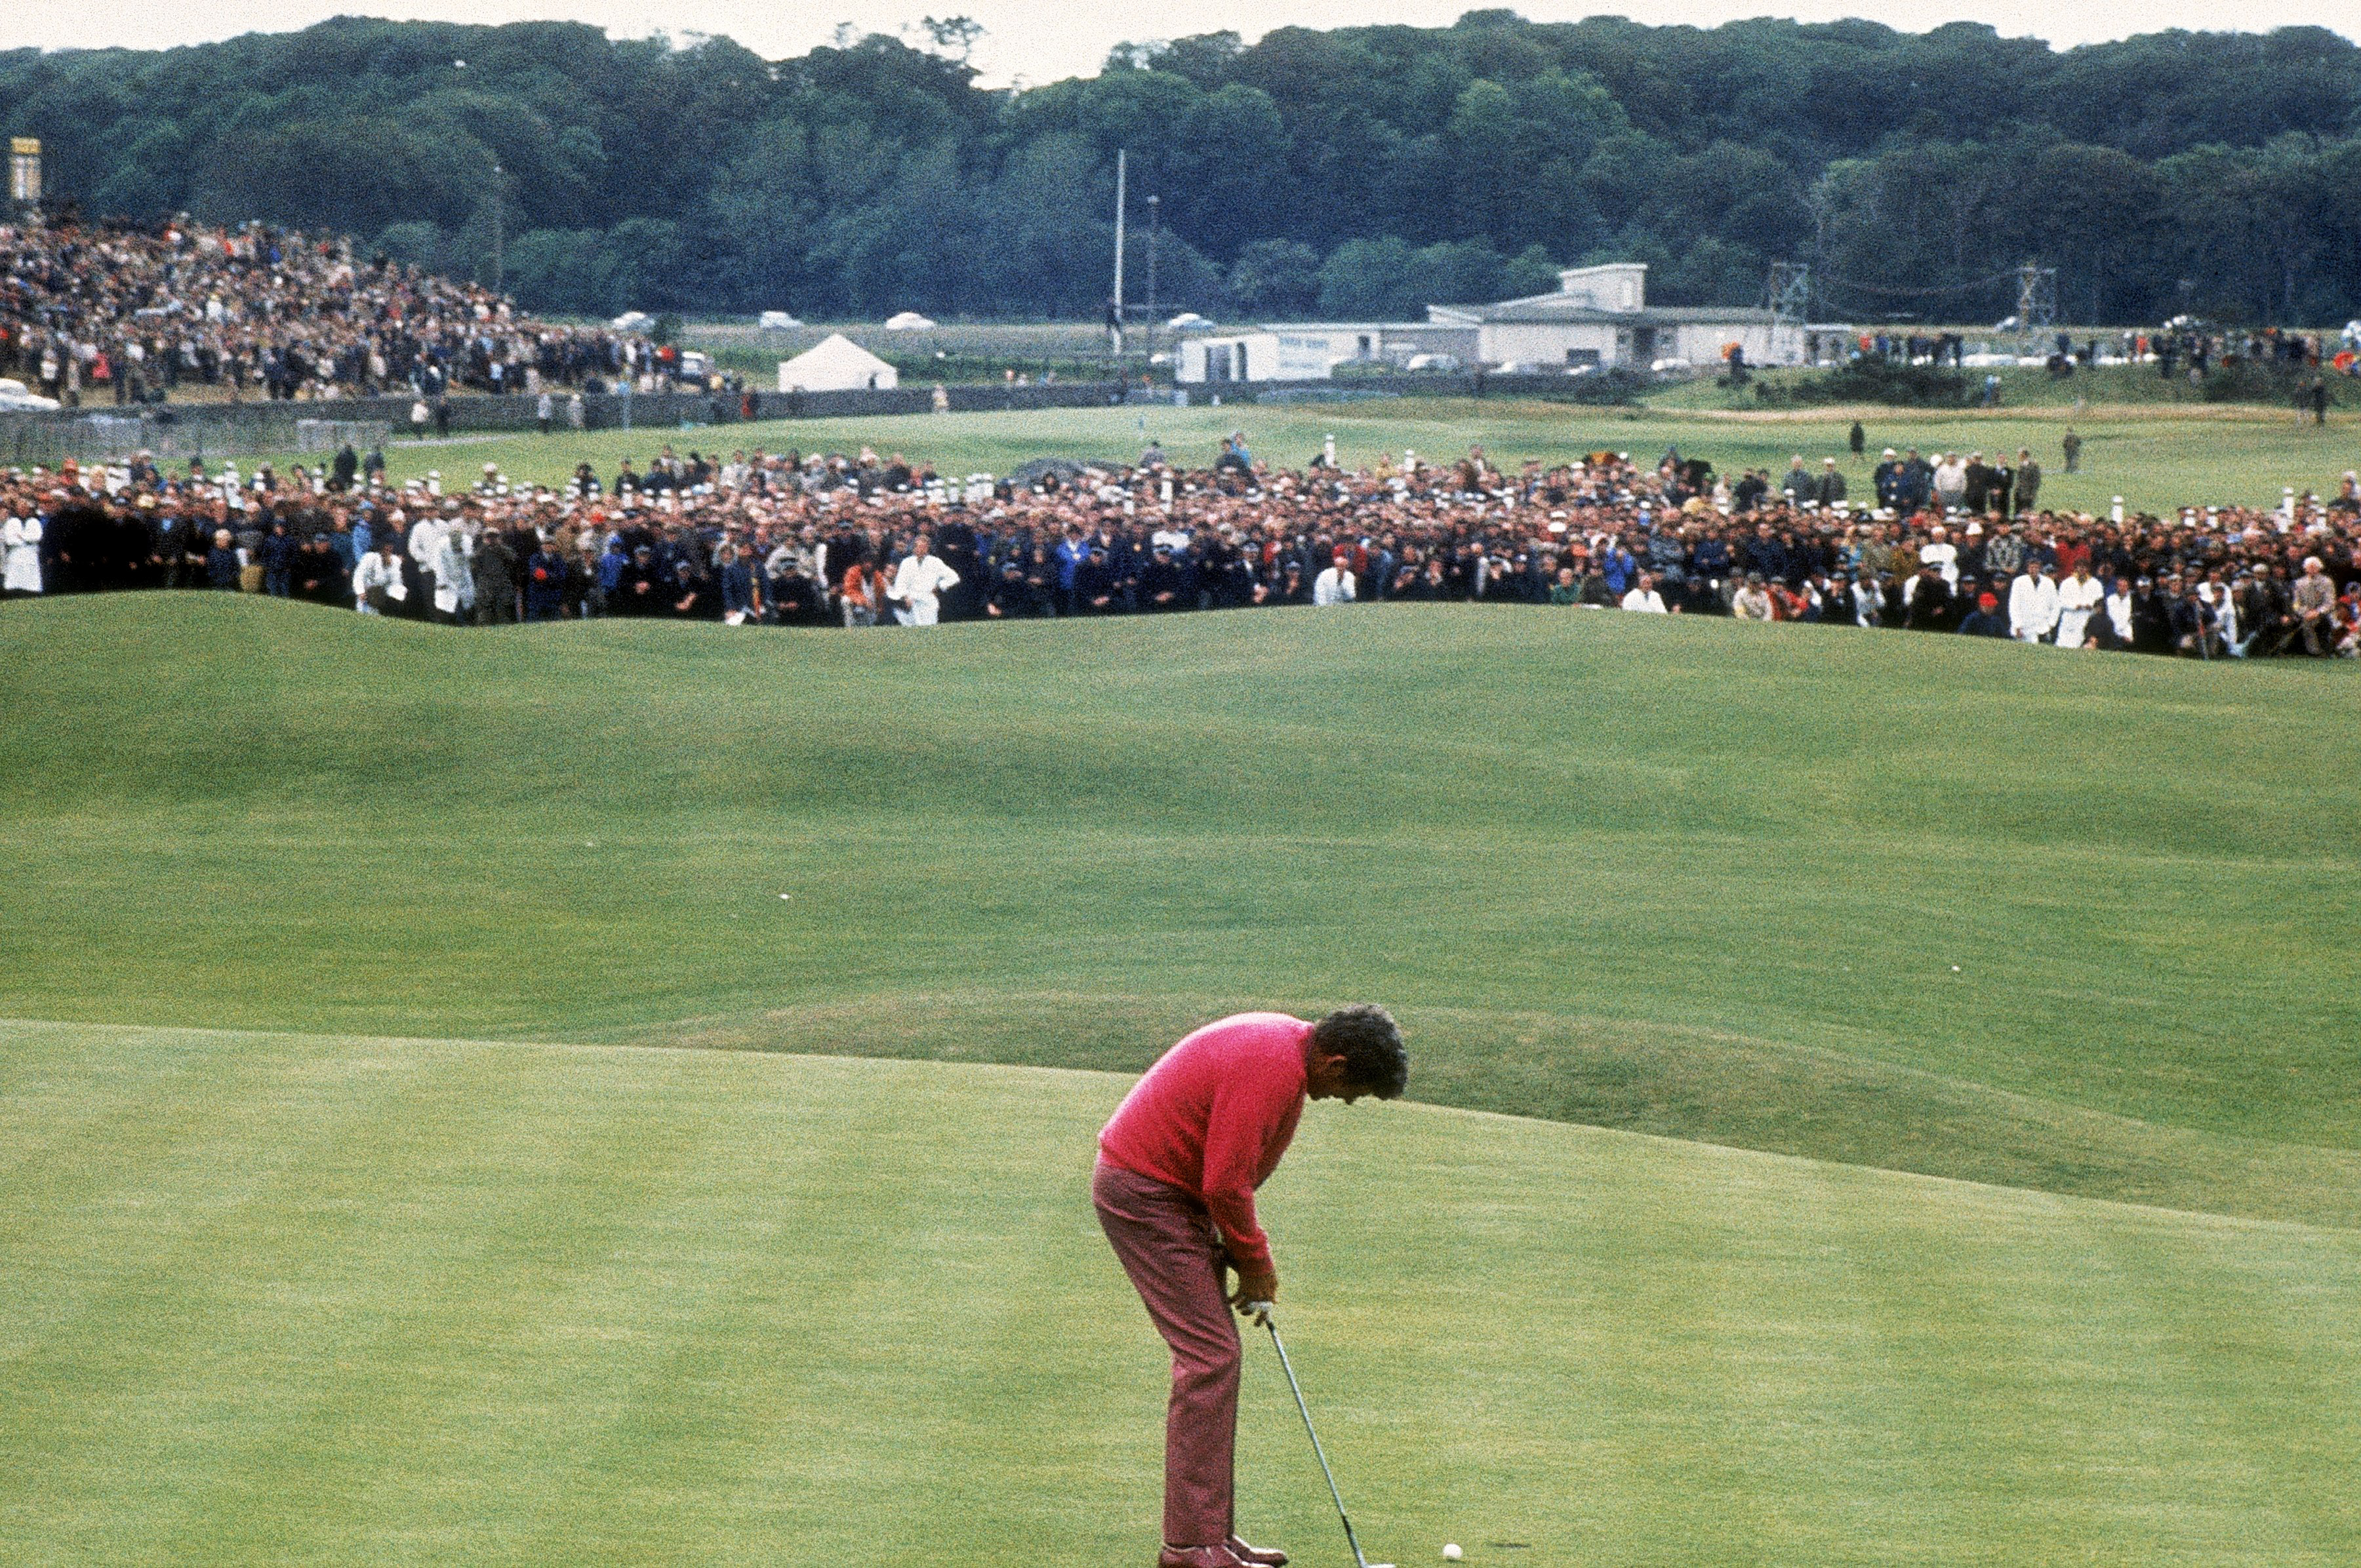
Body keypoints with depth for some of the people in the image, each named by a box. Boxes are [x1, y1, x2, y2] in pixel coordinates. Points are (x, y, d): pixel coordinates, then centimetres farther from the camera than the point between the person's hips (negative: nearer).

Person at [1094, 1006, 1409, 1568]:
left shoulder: (1288, 1045, 8)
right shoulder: (1269, 1069, -26)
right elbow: (1224, 1185, -23)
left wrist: (1250, 1255, 10)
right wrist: (1255, 1260, -8)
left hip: (1171, 1190, 11)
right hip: (1144, 1194, -11)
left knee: (1211, 1358, 12)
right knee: (1210, 1357, -11)